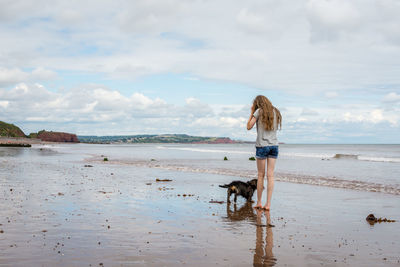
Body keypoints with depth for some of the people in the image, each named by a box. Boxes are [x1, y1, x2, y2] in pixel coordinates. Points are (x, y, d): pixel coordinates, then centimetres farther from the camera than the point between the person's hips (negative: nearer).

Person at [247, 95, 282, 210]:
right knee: (270, 175, 2)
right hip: (274, 145, 4)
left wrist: (252, 113, 8)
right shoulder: (275, 112, 10)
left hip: (262, 145, -4)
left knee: (261, 175, 4)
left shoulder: (259, 111, -4)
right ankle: (268, 204, 1)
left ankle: (258, 203, 11)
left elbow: (249, 127, 0)